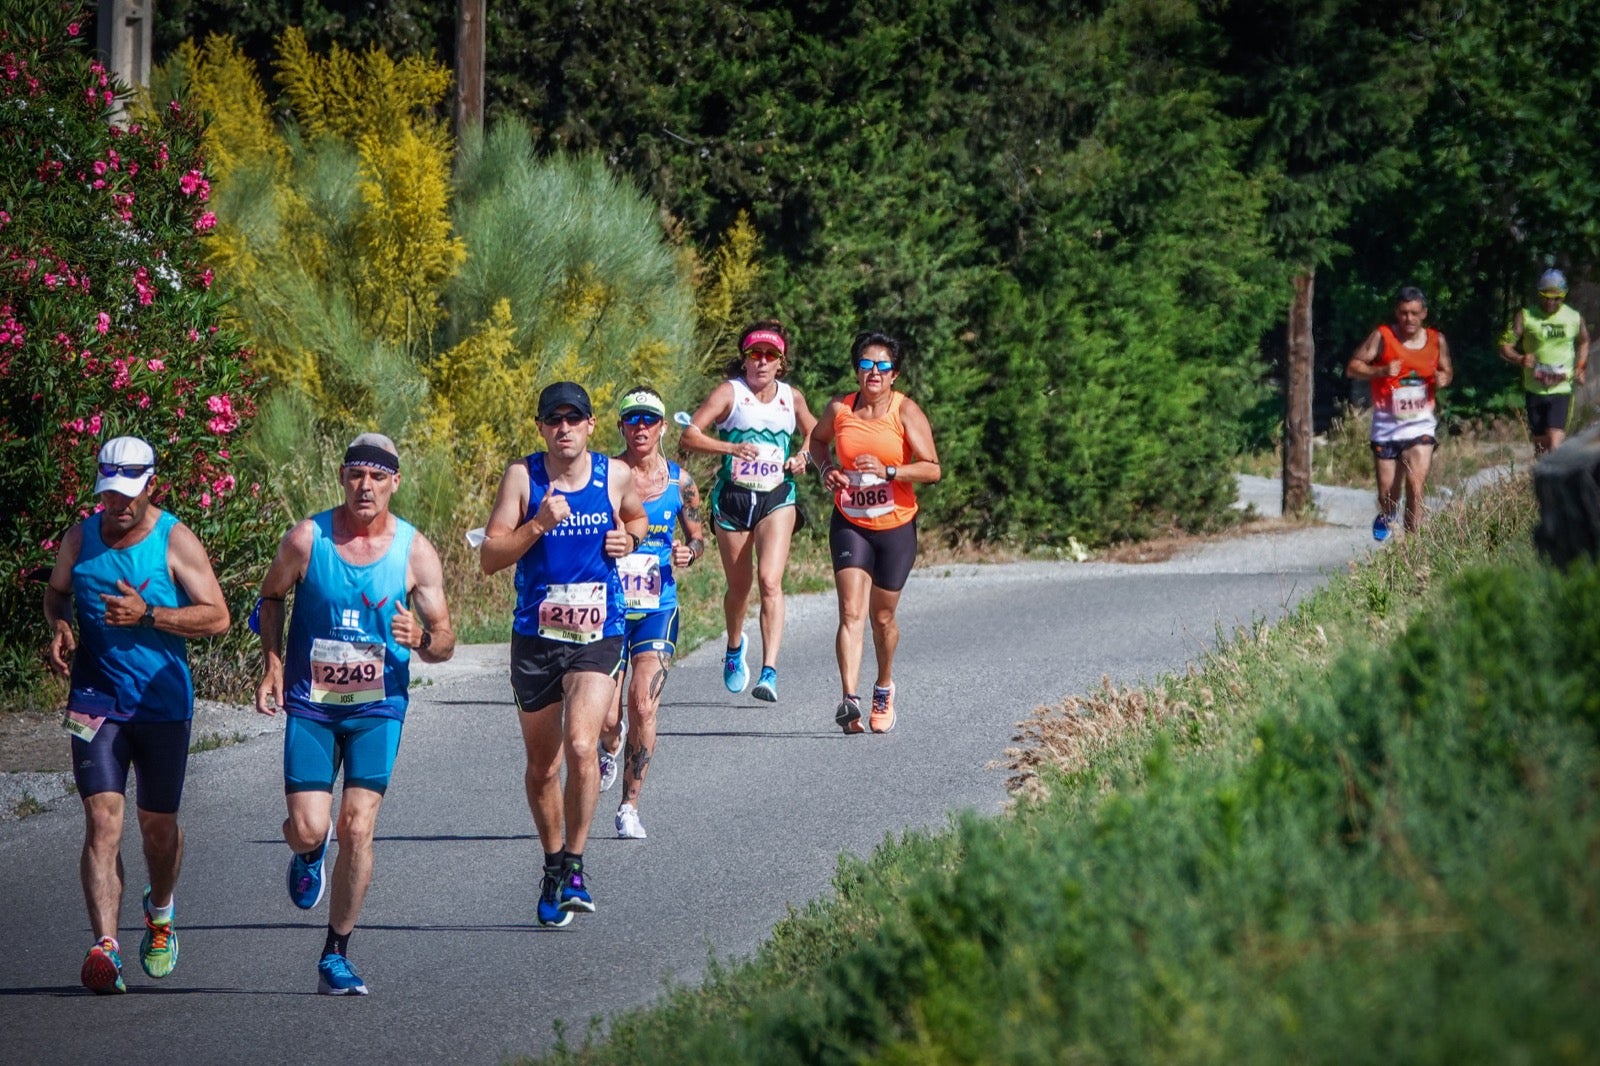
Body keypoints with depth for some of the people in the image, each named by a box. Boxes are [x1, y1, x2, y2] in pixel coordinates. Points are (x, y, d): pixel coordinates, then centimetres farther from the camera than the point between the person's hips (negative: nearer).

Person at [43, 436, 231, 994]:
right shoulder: (80, 538, 3)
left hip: (164, 703, -1)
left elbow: (217, 616, -9)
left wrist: (147, 616, -20)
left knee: (157, 825, 10)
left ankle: (160, 912, 41)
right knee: (102, 819, -14)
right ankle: (105, 946, -22)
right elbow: (56, 592, 21)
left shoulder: (175, 541, -6)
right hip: (96, 701, 1)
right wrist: (59, 627, -2)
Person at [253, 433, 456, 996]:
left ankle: (336, 957, 3)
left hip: (378, 708, 0)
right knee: (308, 827, -9)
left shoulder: (415, 551, -5)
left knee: (357, 828, -11)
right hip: (310, 704, 0)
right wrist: (273, 664, 1)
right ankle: (309, 854, 32)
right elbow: (271, 596, 12)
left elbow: (444, 640, 0)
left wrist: (421, 639, -23)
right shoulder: (306, 538, -6)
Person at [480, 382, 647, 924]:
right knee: (542, 765, 10)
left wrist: (628, 538, 3)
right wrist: (539, 525, -21)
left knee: (581, 745, -21)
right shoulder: (522, 476, -4)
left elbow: (637, 518, 25)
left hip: (598, 637, -1)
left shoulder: (616, 475, 2)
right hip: (536, 635, 1)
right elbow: (489, 557, -8)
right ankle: (552, 864, 31)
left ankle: (575, 867, -9)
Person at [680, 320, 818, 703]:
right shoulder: (730, 392, -2)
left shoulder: (791, 398, 7)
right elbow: (689, 437, -9)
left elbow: (814, 434, 25)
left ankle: (769, 671, -23)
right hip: (733, 495, 0)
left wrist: (803, 455, 3)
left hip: (777, 498, 0)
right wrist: (732, 448, -24)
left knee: (770, 580, -18)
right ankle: (734, 649, 42)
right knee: (739, 586, 11)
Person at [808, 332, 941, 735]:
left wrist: (888, 471, -27)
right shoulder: (839, 410, -2)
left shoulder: (906, 412, -9)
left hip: (895, 527, -1)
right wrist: (826, 468, -1)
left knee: (882, 617, 13)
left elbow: (932, 469, -13)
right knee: (851, 612, -16)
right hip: (849, 524, 1)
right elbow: (817, 439, 20)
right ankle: (849, 699, -27)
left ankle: (884, 688, 40)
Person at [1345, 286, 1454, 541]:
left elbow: (1447, 371, 17)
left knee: (1416, 486, -17)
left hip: (1420, 425, 0)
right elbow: (1353, 367, -6)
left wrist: (1444, 379, -7)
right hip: (1386, 425, 0)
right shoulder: (1382, 337, -6)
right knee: (1387, 491, 9)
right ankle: (1386, 517, 43)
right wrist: (1381, 371, -23)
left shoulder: (1436, 341, 2)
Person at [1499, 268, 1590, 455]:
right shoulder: (1525, 317, -4)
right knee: (1540, 441, 10)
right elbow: (1505, 347, -5)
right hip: (1534, 389, 1)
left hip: (1561, 389, -1)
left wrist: (1580, 367, 6)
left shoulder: (1574, 318, 0)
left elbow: (1583, 342, 21)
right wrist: (1520, 359, -25)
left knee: (1555, 439, -15)